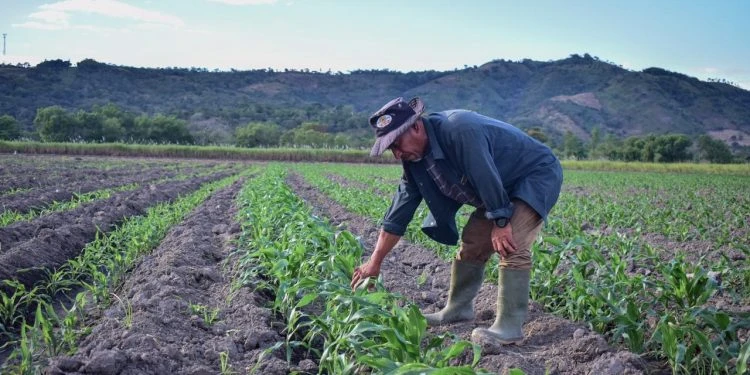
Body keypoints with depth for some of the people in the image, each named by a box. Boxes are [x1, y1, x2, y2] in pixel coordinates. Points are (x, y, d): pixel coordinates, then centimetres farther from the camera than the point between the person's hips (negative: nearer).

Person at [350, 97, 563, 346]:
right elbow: (399, 211, -2)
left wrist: (501, 223, -20)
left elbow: (487, 178, -31)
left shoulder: (460, 131, -35)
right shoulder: (415, 157, -5)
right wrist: (374, 263, -2)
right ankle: (458, 308, 22)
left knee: (511, 246, -23)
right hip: (501, 191, 9)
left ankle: (510, 327, -20)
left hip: (538, 175, -9)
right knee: (472, 243, 7)